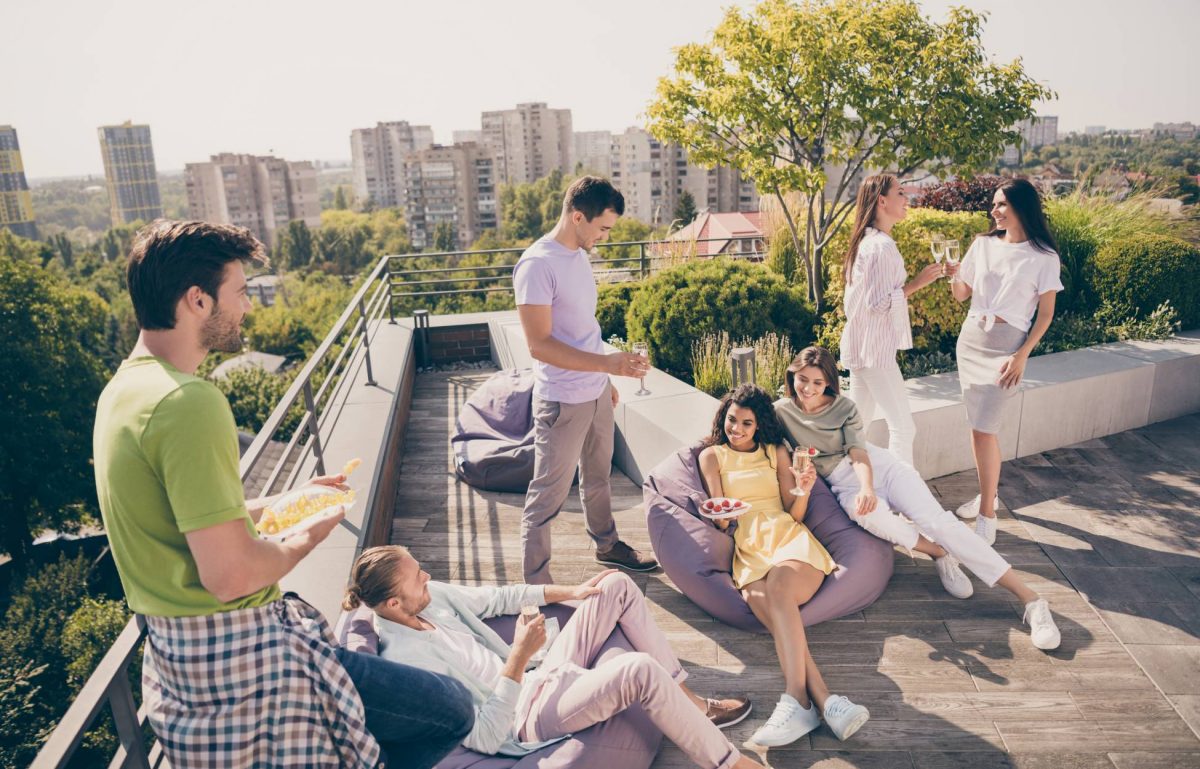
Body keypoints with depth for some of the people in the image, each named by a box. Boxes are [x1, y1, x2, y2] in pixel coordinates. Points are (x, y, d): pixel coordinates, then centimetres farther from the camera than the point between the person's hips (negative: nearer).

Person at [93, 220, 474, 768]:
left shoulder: (125, 386, 7)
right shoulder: (188, 401, -26)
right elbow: (230, 574, -29)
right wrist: (309, 537, -9)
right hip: (233, 661, -10)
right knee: (450, 713, -5)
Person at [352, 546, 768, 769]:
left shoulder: (431, 597, -1)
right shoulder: (405, 661, -25)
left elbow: (494, 599, 14)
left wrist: (570, 591, 13)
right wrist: (518, 659, -32)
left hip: (537, 675, 9)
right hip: (529, 714, -9)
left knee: (618, 586, 3)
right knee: (641, 670, -32)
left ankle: (689, 702, 11)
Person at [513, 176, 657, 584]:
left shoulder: (579, 255, 7)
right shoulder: (537, 264, -20)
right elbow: (540, 344, -26)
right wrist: (606, 362, -31)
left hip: (596, 393, 9)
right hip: (563, 401, -8)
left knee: (598, 477, 25)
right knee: (549, 494, 3)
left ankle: (607, 544, 45)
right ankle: (536, 584, 16)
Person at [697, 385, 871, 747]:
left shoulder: (776, 452, 20)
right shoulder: (712, 455, 19)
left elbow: (795, 514, 13)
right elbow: (719, 522, 13)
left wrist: (803, 491, -9)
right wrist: (721, 518, -12)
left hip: (788, 537, 0)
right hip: (748, 549, 0)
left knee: (777, 586, -35)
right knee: (757, 599, -34)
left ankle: (797, 701, -44)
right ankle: (826, 701, -45)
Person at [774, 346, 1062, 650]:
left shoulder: (843, 407, 1)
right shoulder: (780, 411, 1)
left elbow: (858, 453, -11)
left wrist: (868, 487, -33)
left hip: (879, 466, 1)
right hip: (844, 485, 0)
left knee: (935, 519, -22)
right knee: (871, 514, -38)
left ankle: (1030, 599, -24)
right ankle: (940, 554, -13)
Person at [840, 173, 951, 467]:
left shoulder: (867, 240, 12)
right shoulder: (881, 246, -18)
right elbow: (878, 303, -22)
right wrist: (916, 283, -14)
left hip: (860, 346, 10)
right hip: (874, 348, -10)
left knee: (858, 423, 17)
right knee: (903, 426, -5)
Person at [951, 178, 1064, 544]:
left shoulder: (1044, 256, -5)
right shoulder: (983, 244, 7)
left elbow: (1045, 313, -4)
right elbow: (961, 294, 10)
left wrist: (1022, 356, -12)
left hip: (1006, 345, -5)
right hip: (970, 337, 5)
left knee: (983, 429, -10)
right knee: (979, 424, 11)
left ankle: (987, 515, 1)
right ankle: (988, 493, 28)